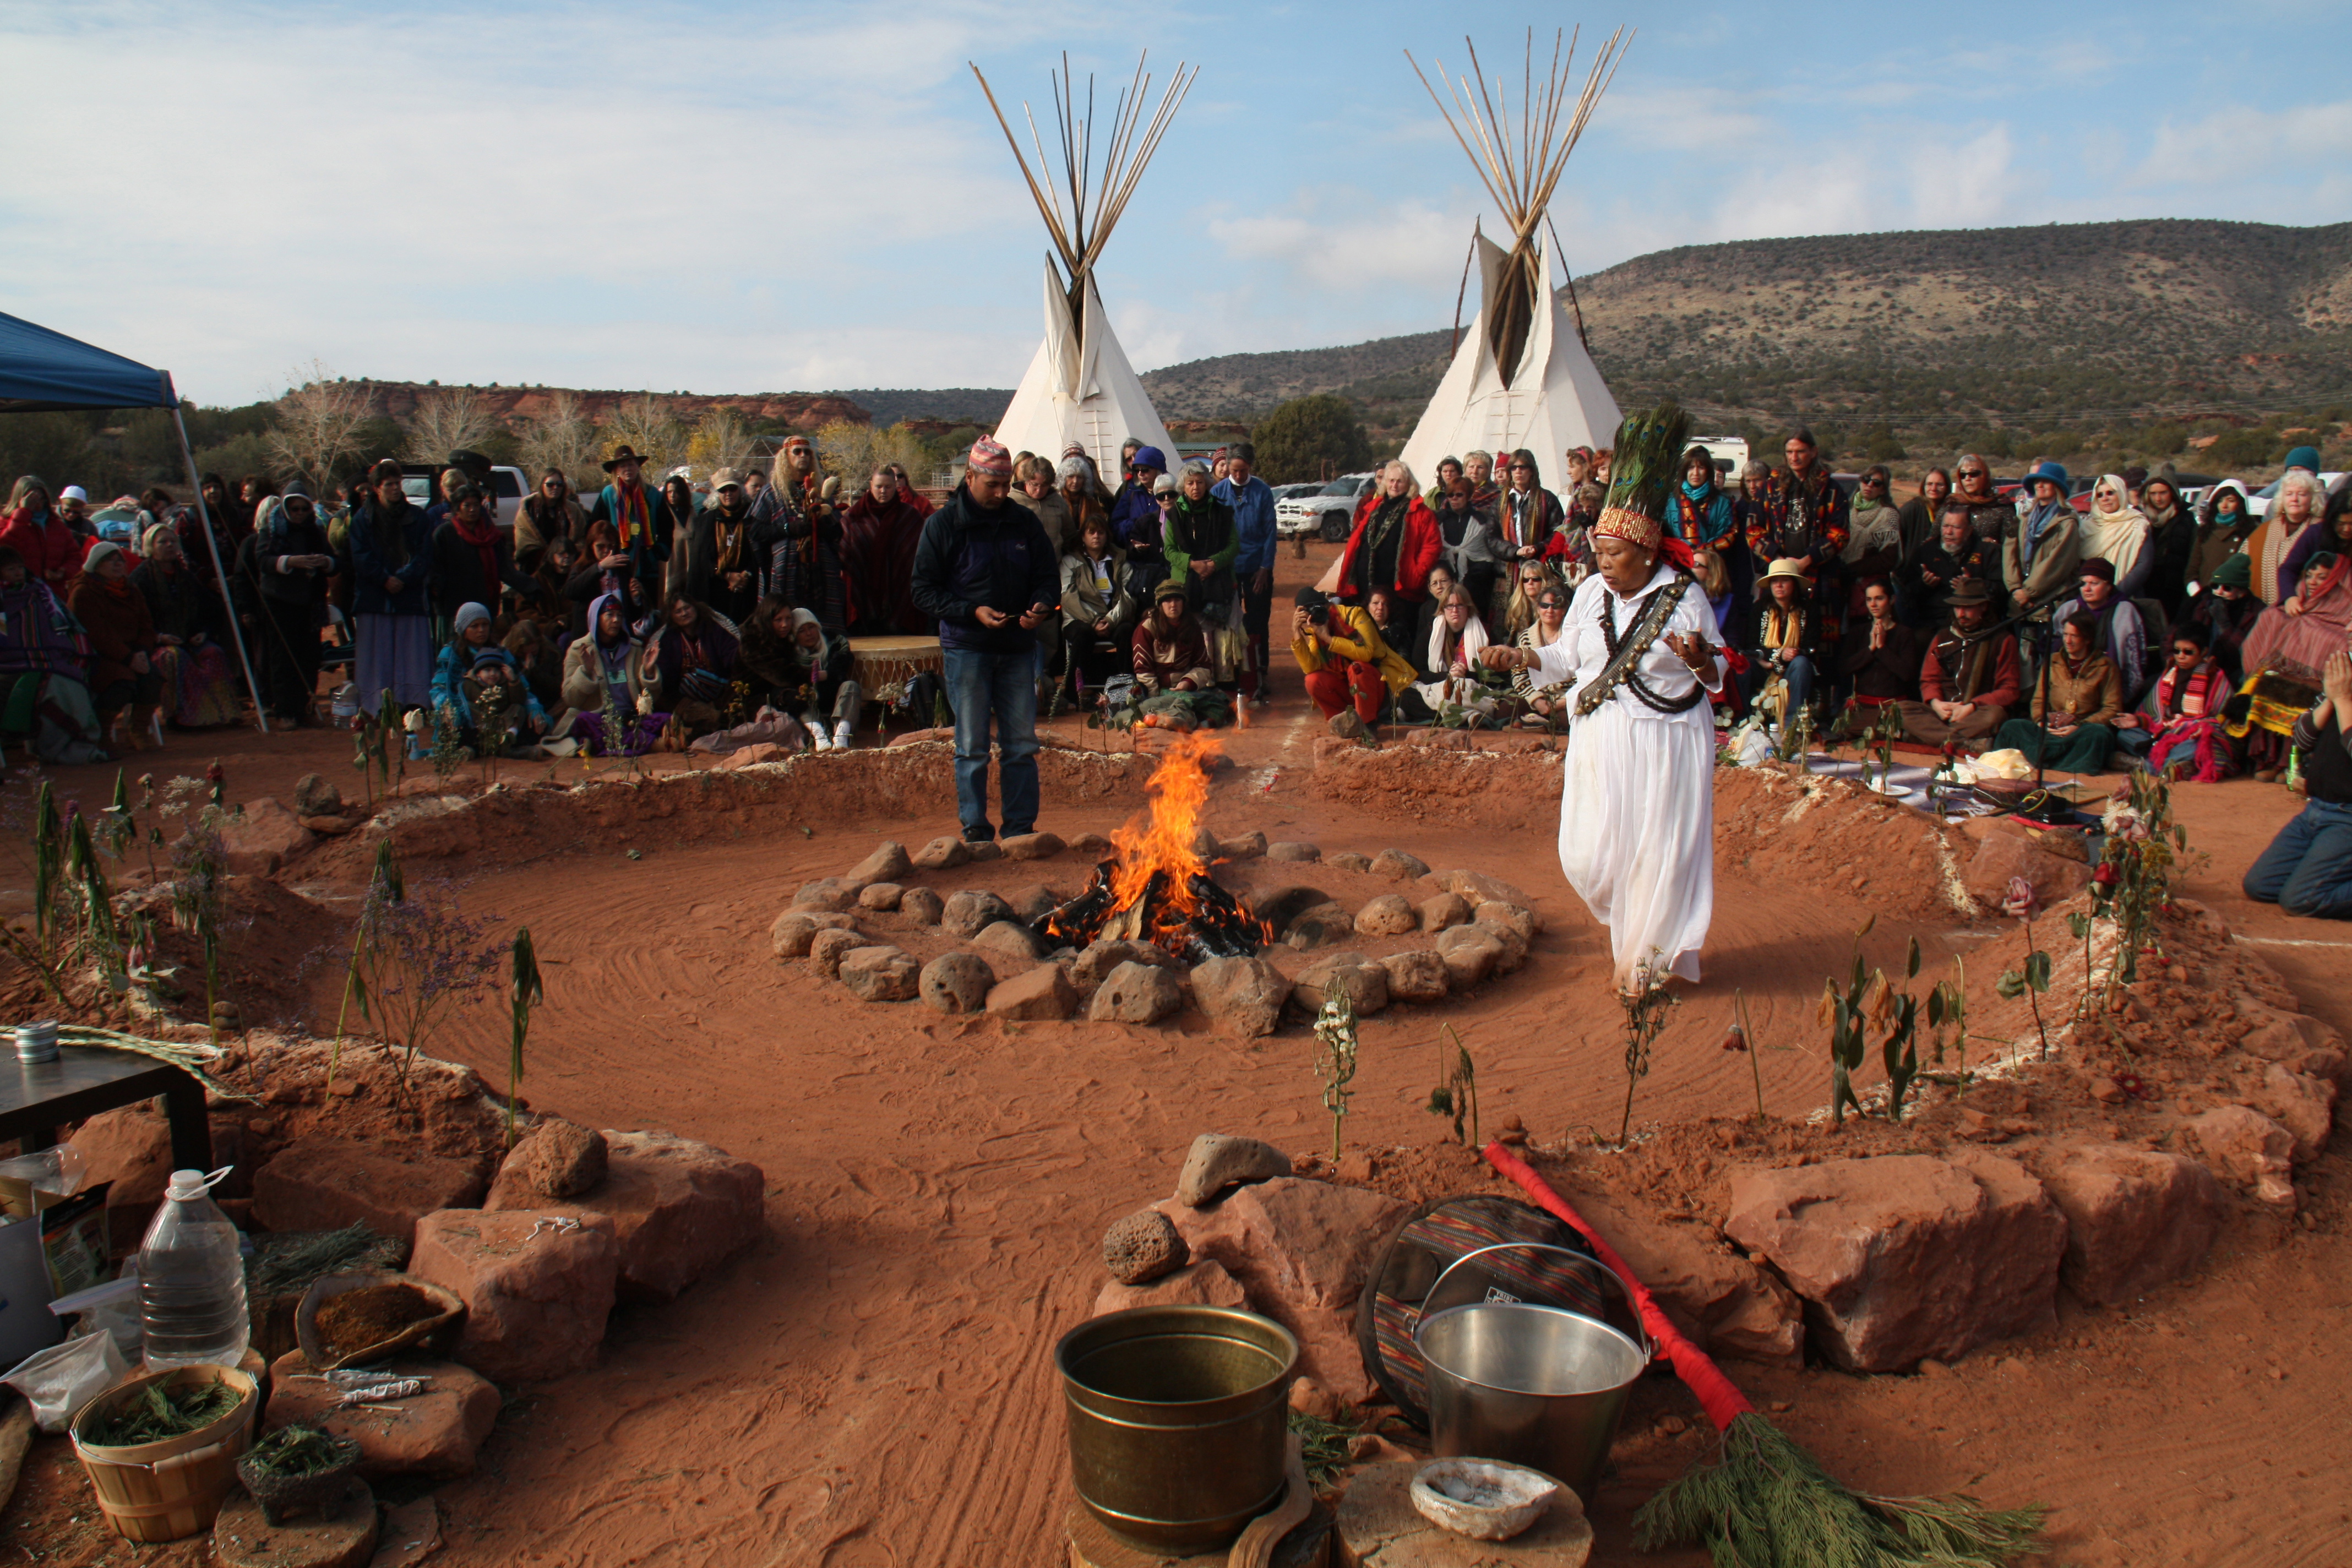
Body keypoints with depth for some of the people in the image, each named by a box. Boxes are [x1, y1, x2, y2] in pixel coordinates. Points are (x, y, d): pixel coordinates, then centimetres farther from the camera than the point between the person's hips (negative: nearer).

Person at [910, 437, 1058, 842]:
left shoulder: (1025, 524, 6)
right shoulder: (942, 525, -3)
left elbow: (1046, 577, 12)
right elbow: (925, 592, -5)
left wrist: (1041, 605, -11)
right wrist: (972, 612, -18)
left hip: (1017, 647, 3)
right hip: (966, 648, -3)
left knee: (1021, 743, 5)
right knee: (972, 746, 2)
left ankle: (1020, 825, 14)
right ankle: (975, 829, 9)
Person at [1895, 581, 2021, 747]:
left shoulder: (2002, 641, 7)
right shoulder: (1943, 638, 19)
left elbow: (2009, 690, 1)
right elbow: (1929, 679, 17)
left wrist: (1973, 706, -16)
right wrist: (1936, 703, -8)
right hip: (1943, 713, 4)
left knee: (1993, 715, -39)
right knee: (1900, 708, -27)